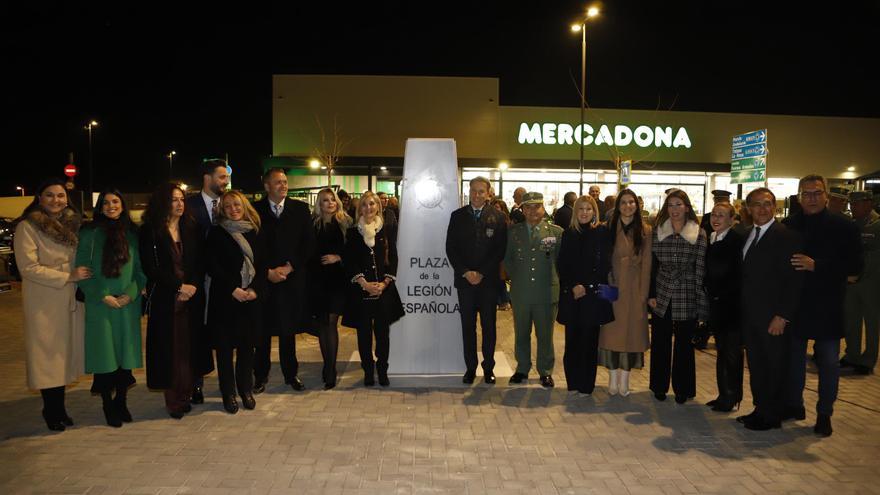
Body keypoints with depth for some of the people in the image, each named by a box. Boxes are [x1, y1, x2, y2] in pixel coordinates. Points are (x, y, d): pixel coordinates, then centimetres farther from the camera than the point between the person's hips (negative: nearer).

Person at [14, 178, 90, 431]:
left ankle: (59, 407, 24)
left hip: (71, 299, 6)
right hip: (43, 302, -5)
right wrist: (68, 276, -17)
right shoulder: (27, 227, -9)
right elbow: (28, 267, -15)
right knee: (48, 355, 3)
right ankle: (51, 410, 17)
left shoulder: (71, 223, 8)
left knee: (65, 352, 12)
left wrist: (81, 278, 4)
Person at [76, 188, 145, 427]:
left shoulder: (132, 234, 8)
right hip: (99, 306, -2)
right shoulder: (90, 233, 0)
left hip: (128, 305, 2)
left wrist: (131, 293, -7)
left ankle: (121, 401, 23)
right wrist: (103, 296, -11)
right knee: (105, 354, 2)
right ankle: (108, 405, 17)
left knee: (126, 353, 6)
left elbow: (141, 269, 8)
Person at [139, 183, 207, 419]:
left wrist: (193, 286, -11)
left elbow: (201, 262, 5)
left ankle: (186, 394, 15)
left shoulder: (192, 228, 9)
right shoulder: (149, 232, -2)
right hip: (164, 300, -3)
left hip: (192, 296, 3)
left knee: (190, 346, 4)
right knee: (170, 348, 0)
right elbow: (150, 268, -8)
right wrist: (178, 287, -13)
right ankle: (173, 399, 10)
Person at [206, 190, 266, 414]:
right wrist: (233, 289, -14)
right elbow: (213, 267, -6)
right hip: (224, 298, -2)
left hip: (251, 297, 2)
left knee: (247, 345, 7)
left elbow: (263, 265, 5)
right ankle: (228, 393, 15)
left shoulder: (255, 233, 9)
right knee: (225, 346, 4)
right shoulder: (216, 233, 0)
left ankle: (246, 389, 21)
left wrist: (255, 289, -9)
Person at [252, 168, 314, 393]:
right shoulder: (255, 210, 1)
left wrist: (289, 267, -6)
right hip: (263, 279, -1)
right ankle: (261, 376, 18)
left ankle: (291, 373, 23)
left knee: (289, 328, 10)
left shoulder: (300, 209, 5)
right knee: (262, 330, 3)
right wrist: (267, 272, -9)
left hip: (292, 277, 1)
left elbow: (308, 243, 2)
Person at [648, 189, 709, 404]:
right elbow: (652, 265, 4)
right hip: (662, 296, 2)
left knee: (684, 344, 8)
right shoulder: (658, 231, 3)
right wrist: (651, 295, 0)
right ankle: (659, 386, 23)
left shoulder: (698, 233, -2)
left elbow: (700, 269, -3)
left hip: (687, 298, -1)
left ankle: (682, 389, 23)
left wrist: (701, 302, -5)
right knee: (660, 343, 8)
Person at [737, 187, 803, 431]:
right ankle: (760, 408, 28)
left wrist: (782, 316, -18)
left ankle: (771, 416, 20)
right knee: (755, 365, 15)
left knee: (774, 367, 7)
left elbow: (794, 280, -15)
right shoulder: (746, 234, 10)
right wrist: (741, 308, 5)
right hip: (749, 315, 7)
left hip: (772, 317, -6)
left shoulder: (787, 236, -11)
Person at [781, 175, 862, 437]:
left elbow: (854, 267, -11)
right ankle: (793, 405, 30)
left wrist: (816, 265, -21)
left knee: (828, 363, 7)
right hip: (794, 305, 2)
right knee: (793, 358, 14)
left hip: (828, 308, -2)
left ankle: (824, 414, 21)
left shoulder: (843, 226, -4)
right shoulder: (788, 226, 2)